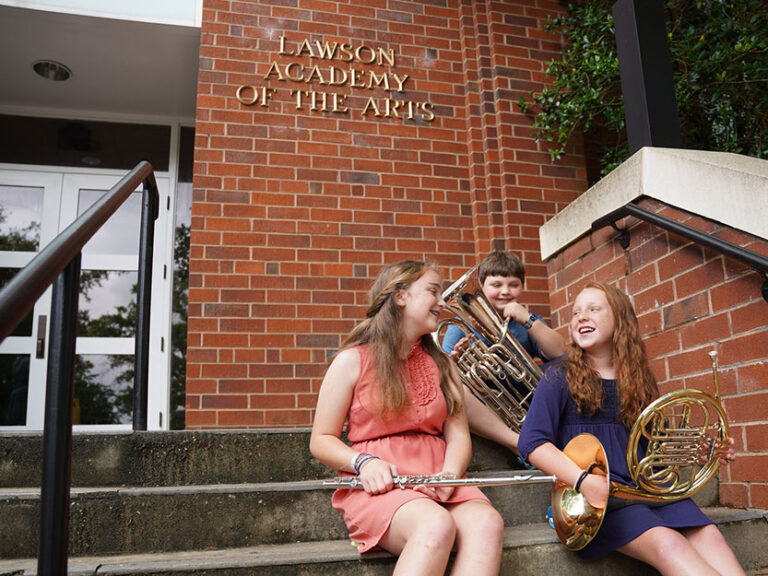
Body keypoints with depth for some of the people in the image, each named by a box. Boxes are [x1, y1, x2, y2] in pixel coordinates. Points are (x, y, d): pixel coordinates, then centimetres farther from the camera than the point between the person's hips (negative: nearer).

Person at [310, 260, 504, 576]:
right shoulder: (353, 360, 2)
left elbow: (458, 435, 11)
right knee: (436, 524, -36)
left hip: (435, 478, 5)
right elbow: (321, 441, 3)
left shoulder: (441, 365, 17)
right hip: (378, 483, -4)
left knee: (487, 522, -28)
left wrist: (450, 472, -11)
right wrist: (363, 462, -16)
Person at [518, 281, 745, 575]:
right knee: (668, 545, -30)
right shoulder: (561, 376, 2)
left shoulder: (639, 380, 17)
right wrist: (583, 479, -23)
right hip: (595, 491, -5)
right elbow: (532, 443, -9)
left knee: (708, 537, -24)